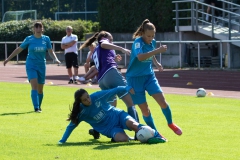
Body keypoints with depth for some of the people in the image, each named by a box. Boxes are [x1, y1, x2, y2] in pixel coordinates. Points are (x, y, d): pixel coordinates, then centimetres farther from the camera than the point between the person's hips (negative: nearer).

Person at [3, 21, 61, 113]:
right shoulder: (29, 39, -4)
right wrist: (8, 59, 3)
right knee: (34, 86, -18)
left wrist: (56, 59, -13)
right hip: (31, 65, -3)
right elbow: (19, 49, 3)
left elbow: (50, 51, 7)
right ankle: (36, 108, -24)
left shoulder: (46, 39, 1)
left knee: (40, 89, 9)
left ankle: (39, 107, 29)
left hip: (41, 66, 3)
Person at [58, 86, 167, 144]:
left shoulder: (97, 96, -13)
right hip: (110, 128, -1)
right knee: (122, 139, -35)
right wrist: (62, 141, -1)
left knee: (131, 123, -32)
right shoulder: (81, 113, -11)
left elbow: (115, 91, -9)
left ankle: (157, 136, -30)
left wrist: (127, 88, -24)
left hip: (117, 116, 1)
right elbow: (71, 126, 0)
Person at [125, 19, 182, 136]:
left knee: (162, 101, -10)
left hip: (149, 76, 5)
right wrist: (157, 50, -45)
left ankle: (170, 123, 15)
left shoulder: (152, 42, 1)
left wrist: (156, 63, 30)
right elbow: (140, 57, -42)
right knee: (144, 109, -1)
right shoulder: (138, 42, -20)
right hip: (135, 78, -5)